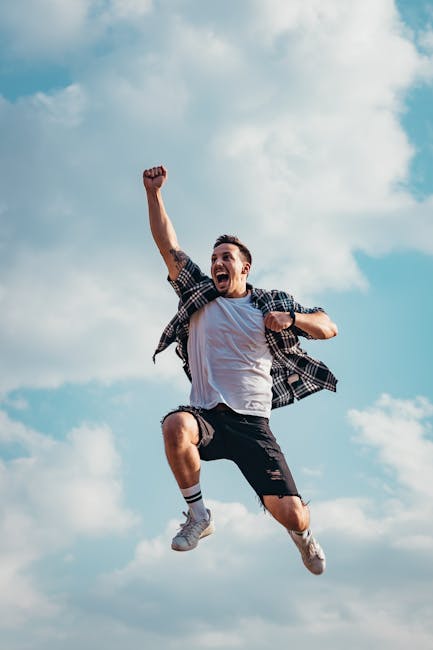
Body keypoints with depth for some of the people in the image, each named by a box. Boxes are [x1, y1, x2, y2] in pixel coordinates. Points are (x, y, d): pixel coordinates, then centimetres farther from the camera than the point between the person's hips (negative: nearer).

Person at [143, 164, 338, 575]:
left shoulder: (271, 305, 11)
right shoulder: (199, 295, 12)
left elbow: (328, 328, 11)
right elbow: (167, 245, 5)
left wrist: (291, 318, -9)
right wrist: (153, 192, -6)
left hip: (253, 425, 0)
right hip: (206, 416, 0)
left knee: (291, 514, -12)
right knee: (175, 425, -38)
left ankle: (303, 534, 31)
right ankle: (198, 515, -14)